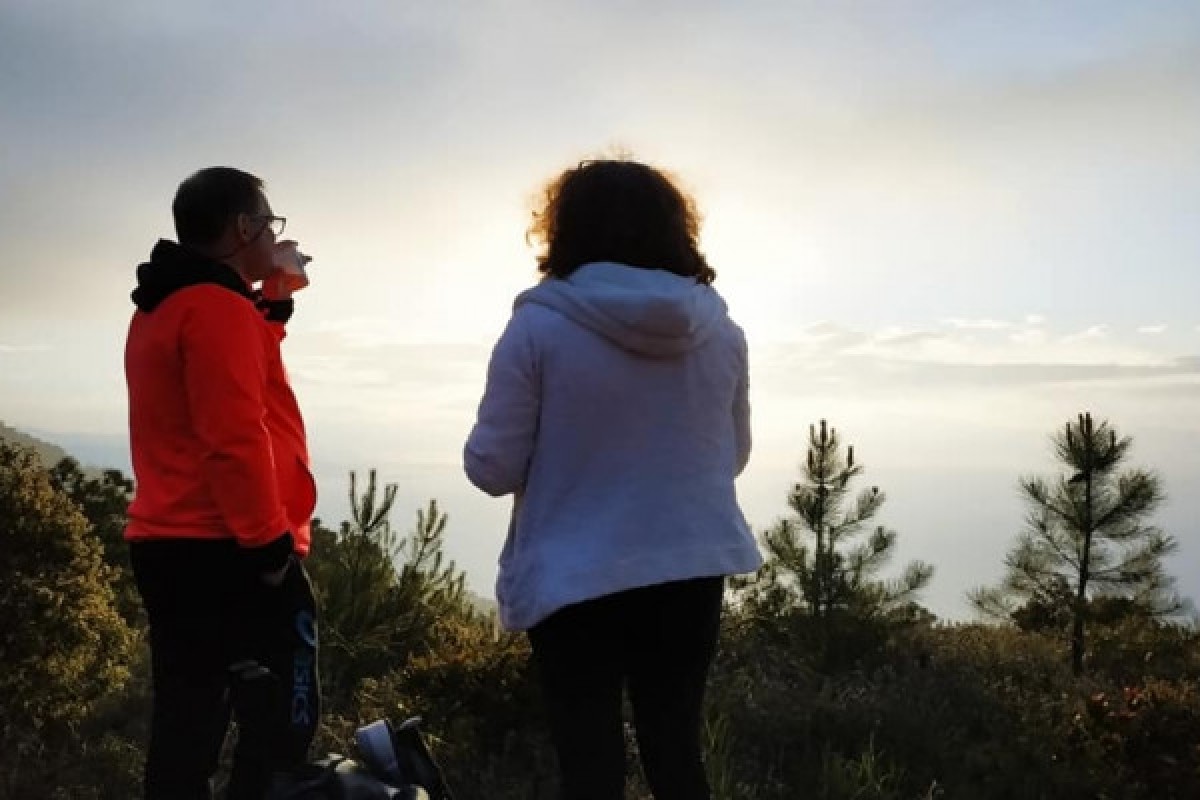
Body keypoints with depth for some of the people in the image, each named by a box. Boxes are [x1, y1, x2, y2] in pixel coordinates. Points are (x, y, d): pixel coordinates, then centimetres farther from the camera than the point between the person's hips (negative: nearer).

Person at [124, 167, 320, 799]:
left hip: (170, 546, 10)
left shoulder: (163, 310, 18)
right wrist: (270, 541, -18)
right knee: (280, 727, -5)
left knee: (185, 728, 13)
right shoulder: (217, 307, -13)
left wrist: (271, 293, 21)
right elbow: (234, 439, -22)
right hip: (229, 552, -10)